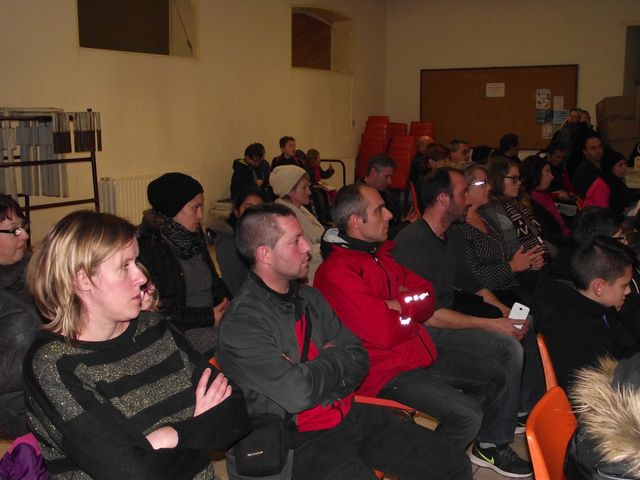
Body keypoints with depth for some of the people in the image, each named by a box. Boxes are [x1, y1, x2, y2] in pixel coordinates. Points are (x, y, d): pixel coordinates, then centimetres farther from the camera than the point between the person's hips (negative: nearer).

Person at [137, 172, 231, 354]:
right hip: (180, 330, -8)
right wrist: (209, 317, -14)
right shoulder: (148, 247, -11)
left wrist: (225, 302, -1)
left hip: (213, 317, 8)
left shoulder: (193, 237, 14)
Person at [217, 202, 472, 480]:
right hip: (302, 441, -6)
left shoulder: (310, 298, 9)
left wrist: (320, 375, -13)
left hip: (352, 415, 7)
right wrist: (334, 359, -5)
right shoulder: (240, 326, -15)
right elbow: (298, 393, -24)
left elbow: (359, 360, 7)